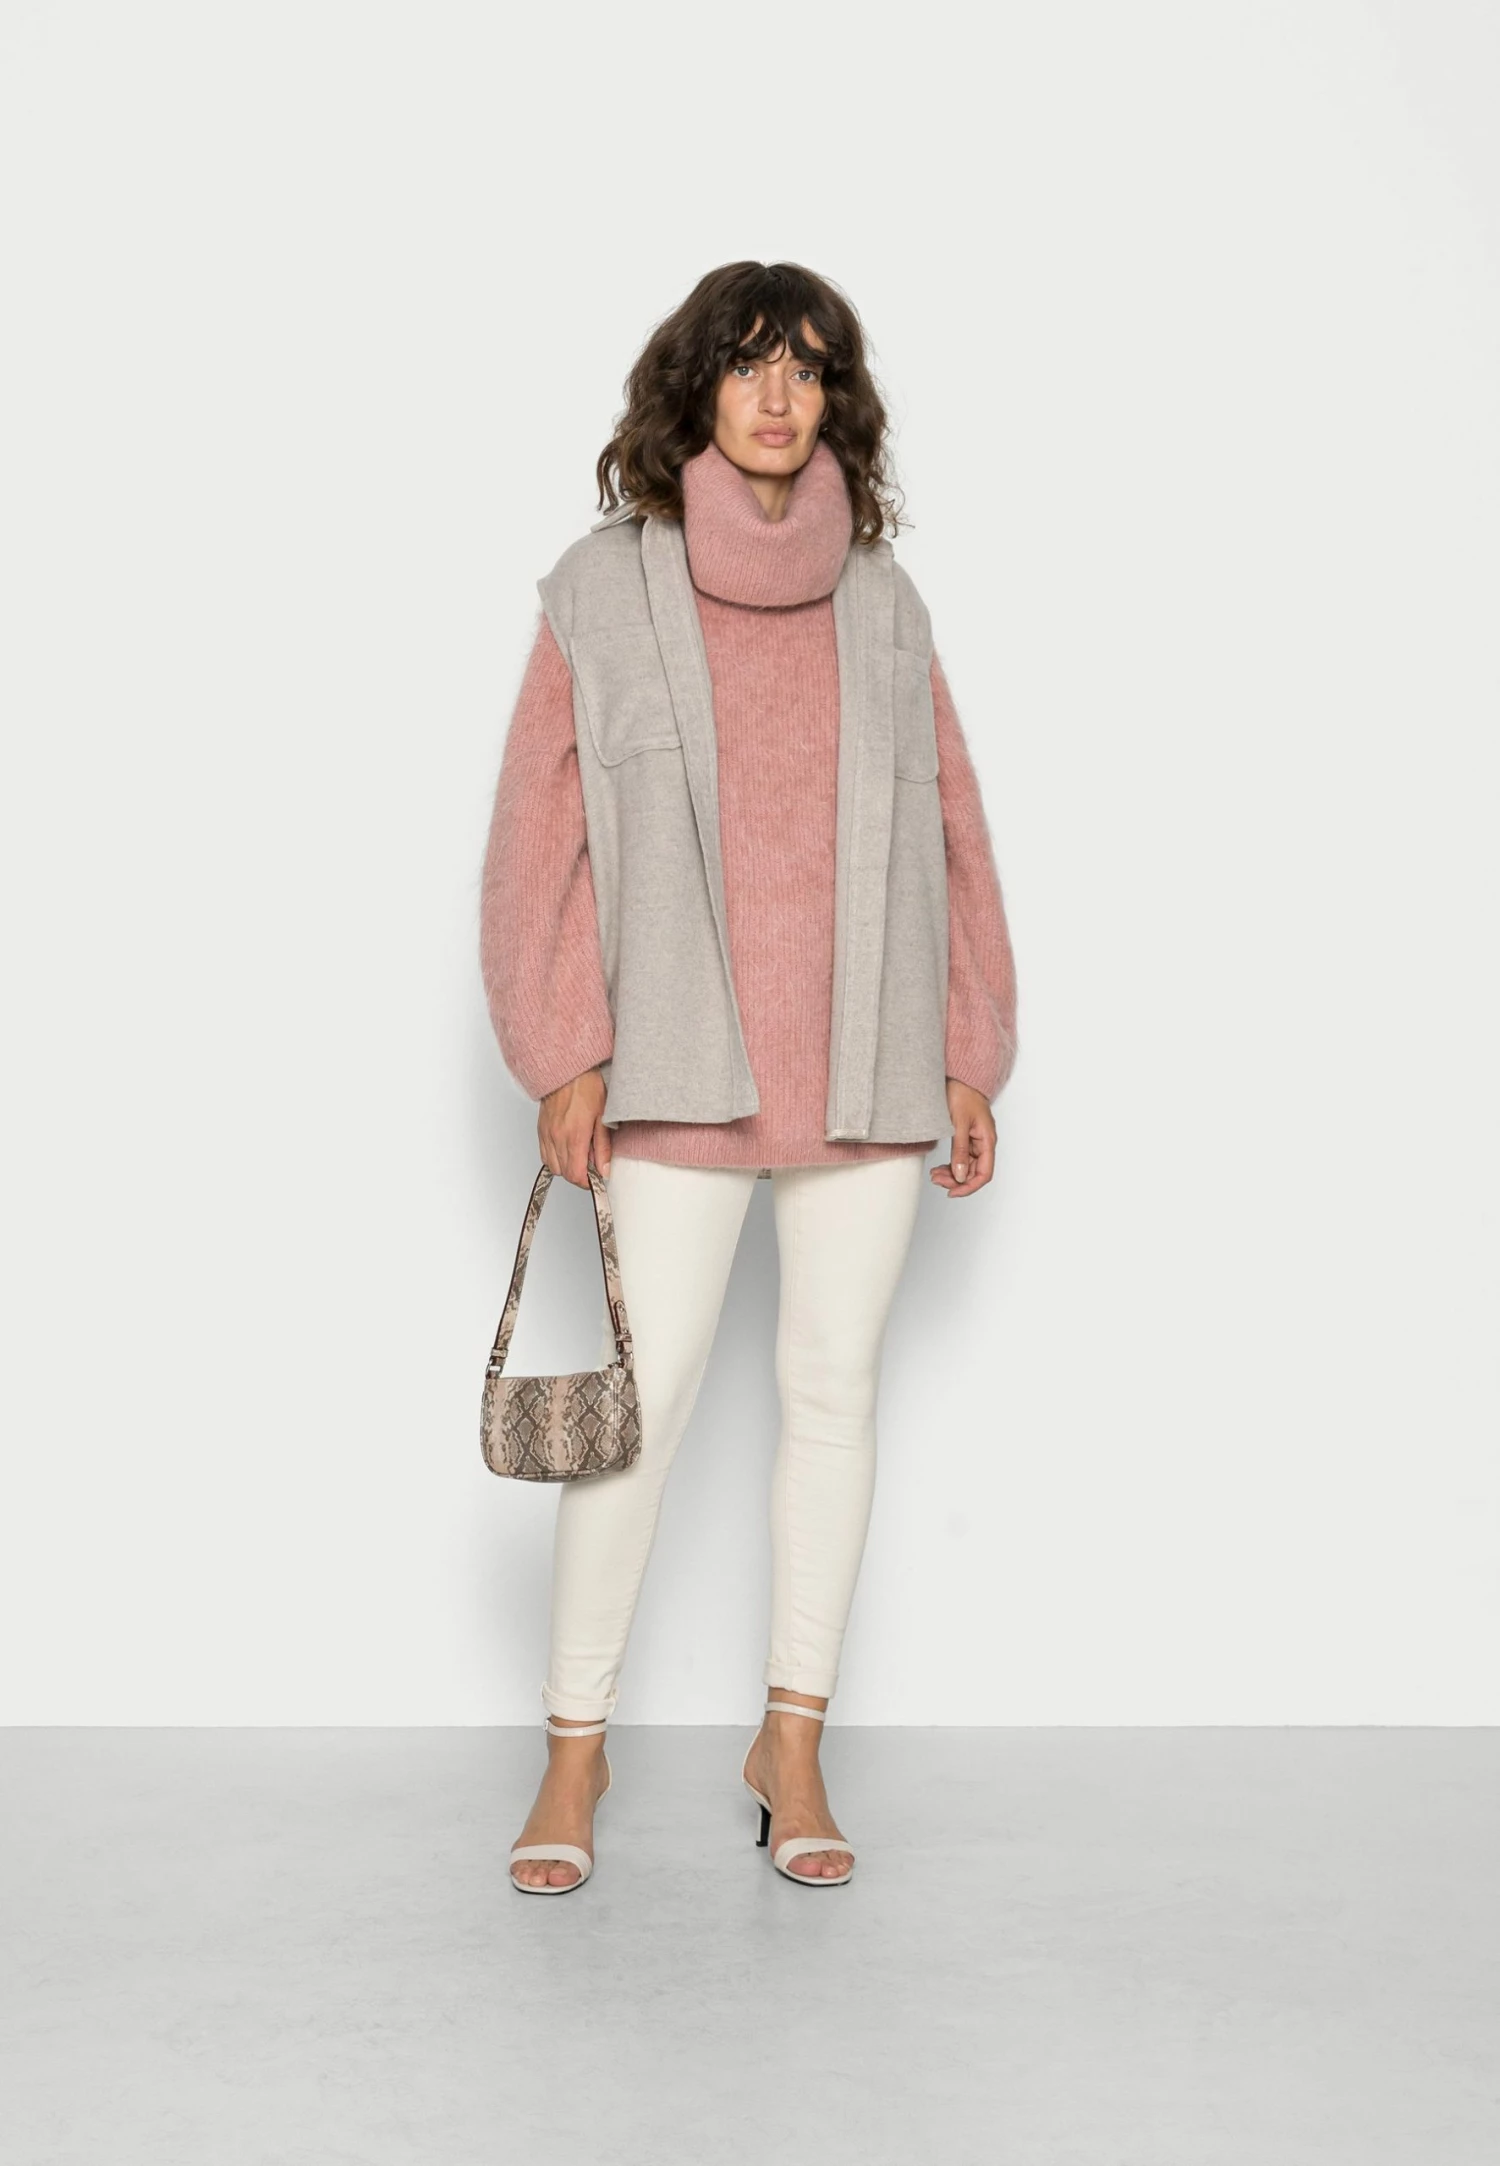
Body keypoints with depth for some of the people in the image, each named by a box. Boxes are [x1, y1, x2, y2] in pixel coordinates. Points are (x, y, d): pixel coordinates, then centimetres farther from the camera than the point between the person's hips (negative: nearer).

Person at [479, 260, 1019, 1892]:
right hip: (682, 1066, -3)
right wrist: (565, 1058, -6)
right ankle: (575, 1750, 14)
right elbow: (543, 836, 0)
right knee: (643, 1395, -3)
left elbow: (950, 832, 10)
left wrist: (970, 1058, 6)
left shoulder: (880, 600, 10)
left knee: (833, 1390, 7)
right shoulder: (602, 592, 3)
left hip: (865, 1064, 3)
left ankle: (793, 1743, 20)